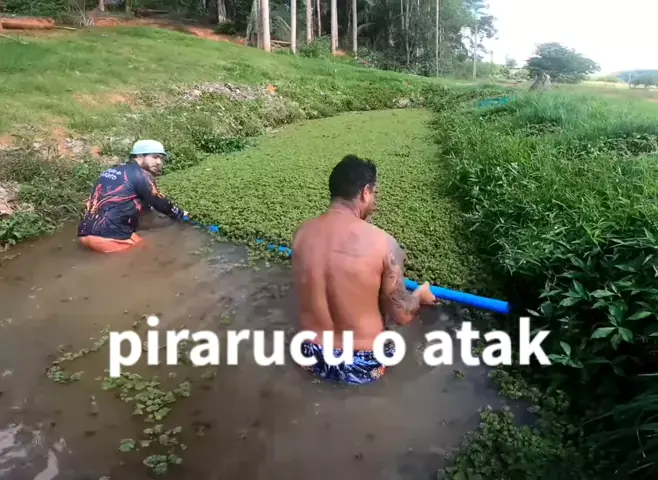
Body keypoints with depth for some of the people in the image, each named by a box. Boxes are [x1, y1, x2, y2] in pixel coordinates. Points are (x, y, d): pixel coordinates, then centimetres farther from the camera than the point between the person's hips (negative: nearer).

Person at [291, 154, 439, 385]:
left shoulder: (302, 233, -9)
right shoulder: (382, 243, -23)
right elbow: (401, 315, -12)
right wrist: (421, 295, 11)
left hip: (312, 357, 3)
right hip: (363, 366, -2)